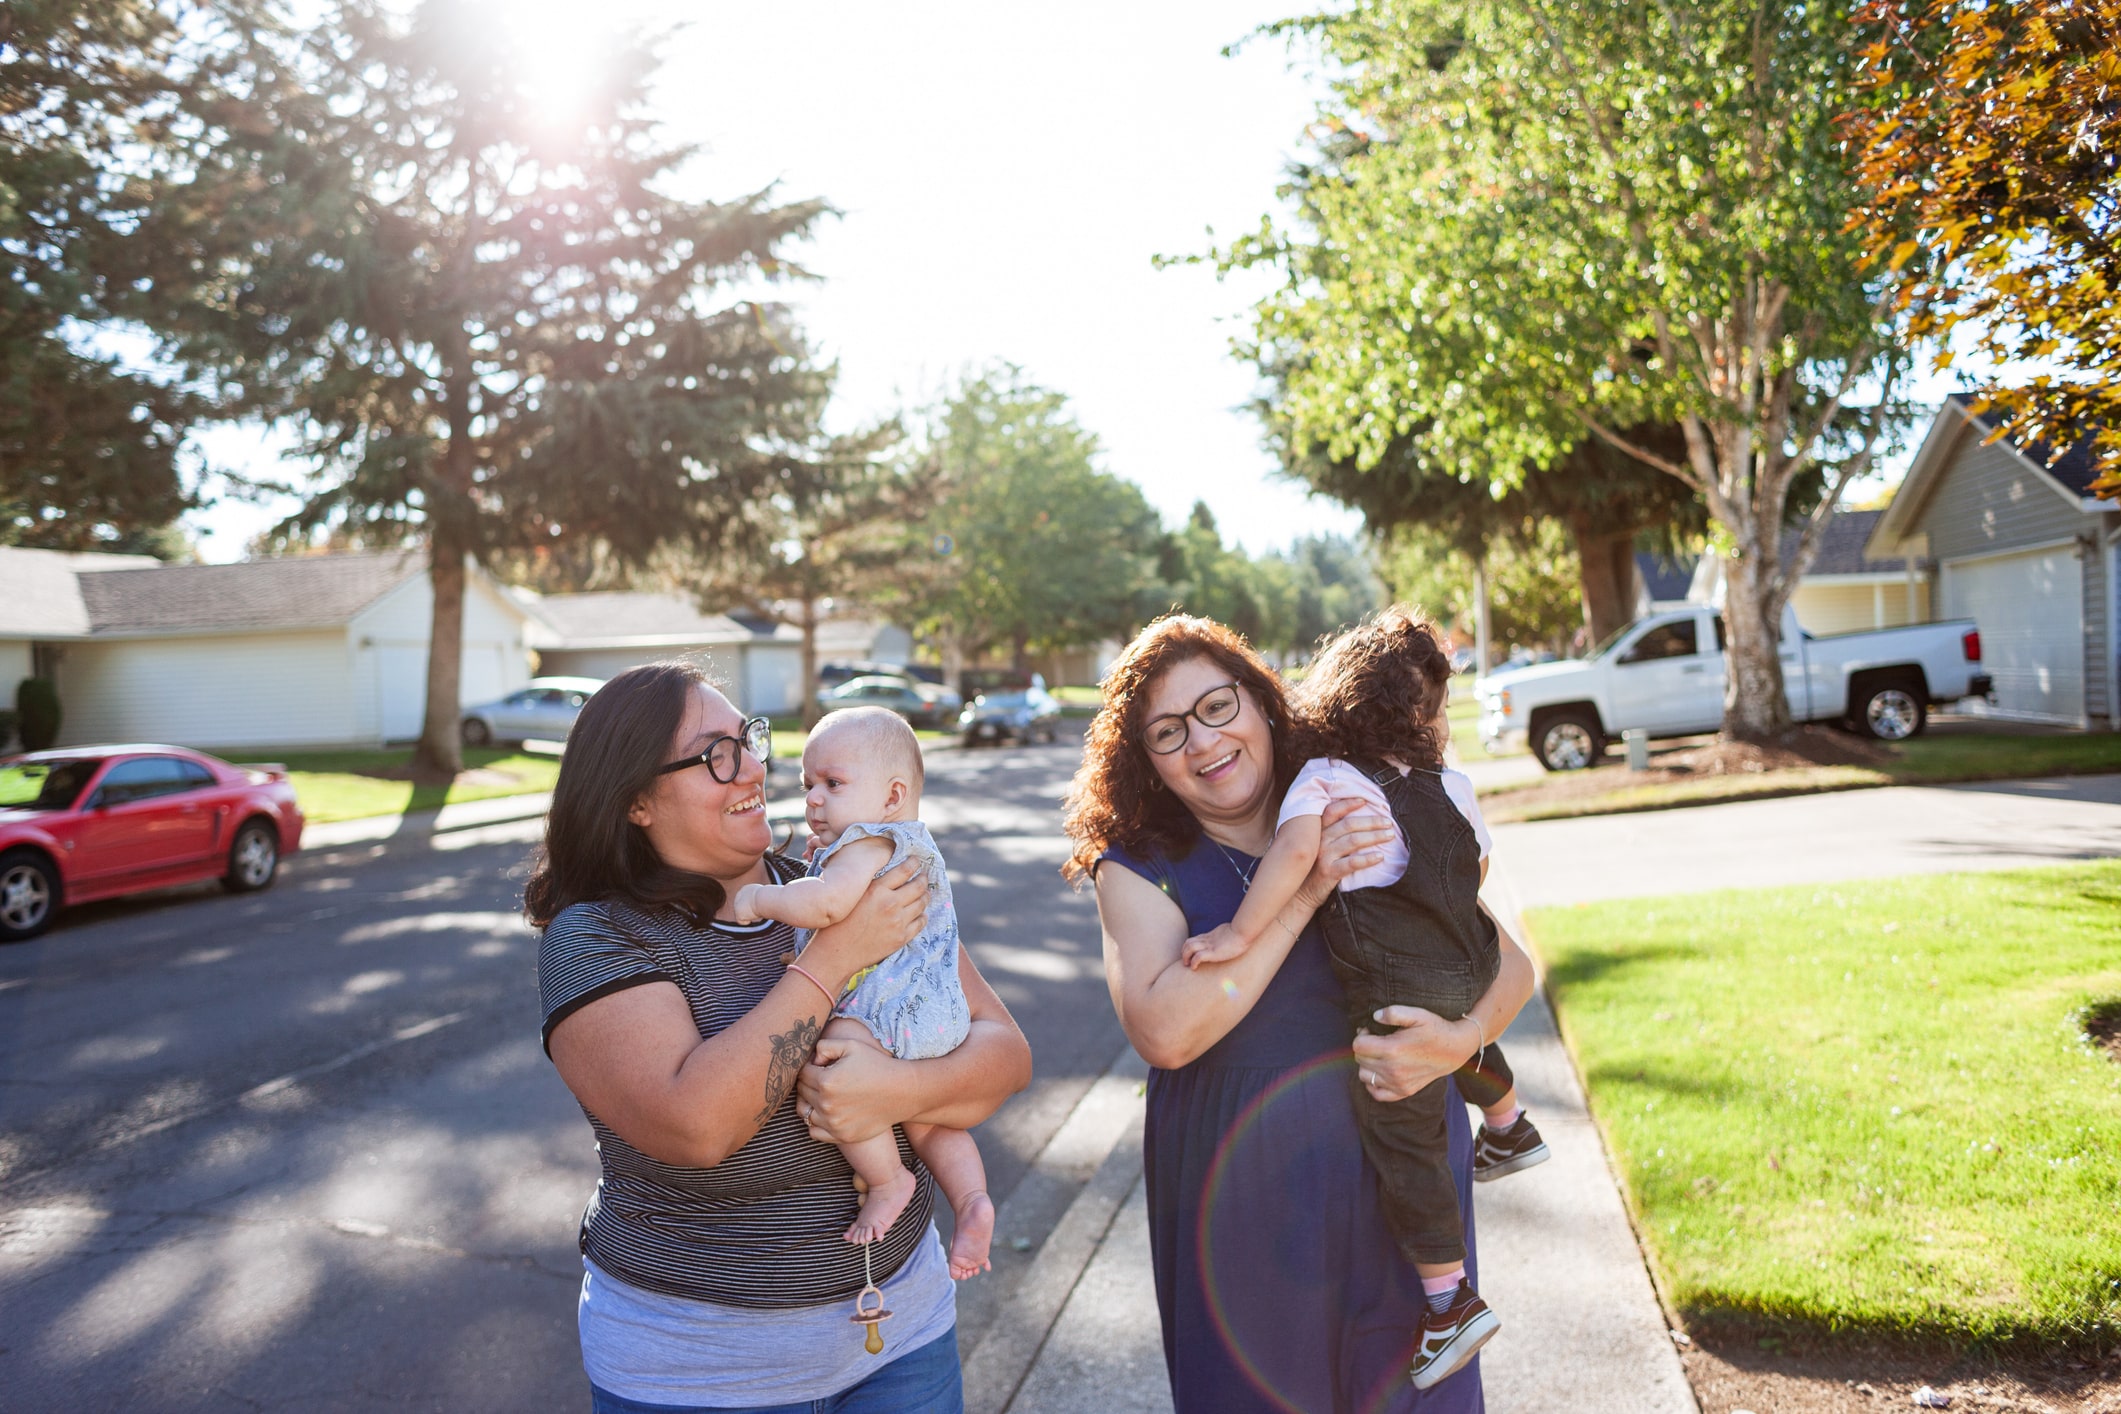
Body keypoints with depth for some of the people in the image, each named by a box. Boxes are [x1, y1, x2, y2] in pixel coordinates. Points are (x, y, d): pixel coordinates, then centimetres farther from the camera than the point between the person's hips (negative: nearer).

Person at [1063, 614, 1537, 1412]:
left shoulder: (1365, 829, -1)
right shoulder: (1138, 866, -8)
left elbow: (1509, 964, 4)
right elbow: (1163, 1033, -24)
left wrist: (1459, 1042, -17)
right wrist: (1304, 894, -23)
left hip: (1405, 1180, 2)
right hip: (1244, 1207, -2)